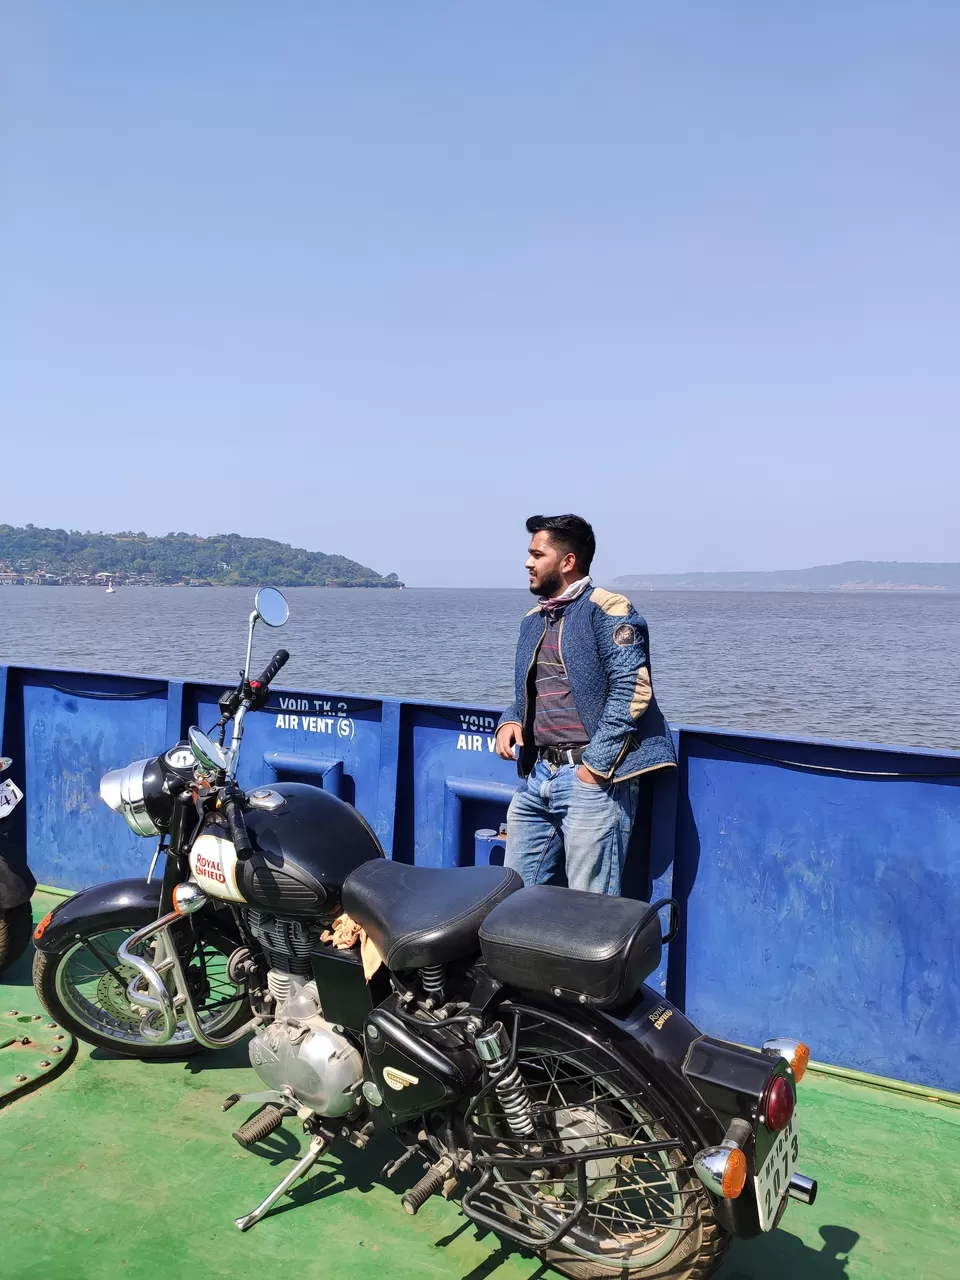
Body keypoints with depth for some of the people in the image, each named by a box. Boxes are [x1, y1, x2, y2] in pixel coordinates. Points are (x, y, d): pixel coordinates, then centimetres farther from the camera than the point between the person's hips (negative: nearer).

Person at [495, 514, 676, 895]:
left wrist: (596, 765, -17)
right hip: (536, 776, 8)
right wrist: (510, 721, 6)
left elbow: (631, 691, -15)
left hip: (591, 778, -8)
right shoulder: (533, 620, 19)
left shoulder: (607, 610, -6)